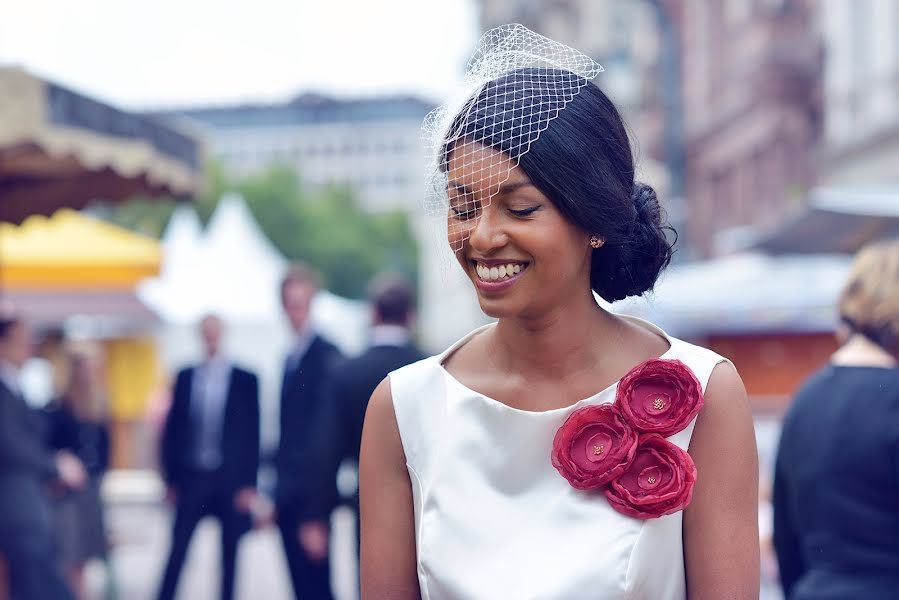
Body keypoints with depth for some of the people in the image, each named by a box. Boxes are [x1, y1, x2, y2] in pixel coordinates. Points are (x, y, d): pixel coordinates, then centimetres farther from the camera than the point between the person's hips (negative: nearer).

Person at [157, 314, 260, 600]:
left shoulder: (245, 380, 0)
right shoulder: (186, 377, 6)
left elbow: (252, 434, -1)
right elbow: (172, 429, 7)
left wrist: (249, 485, -5)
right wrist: (172, 478, 4)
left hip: (231, 480, -1)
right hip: (192, 479, 1)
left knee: (229, 553, 6)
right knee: (178, 548, -1)